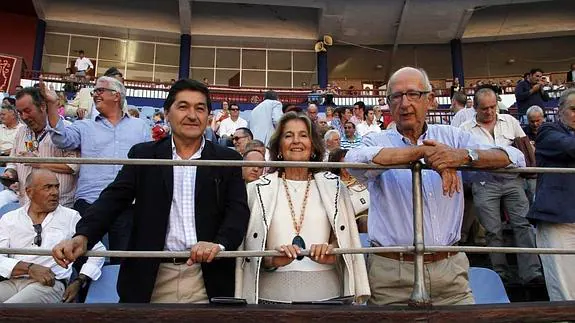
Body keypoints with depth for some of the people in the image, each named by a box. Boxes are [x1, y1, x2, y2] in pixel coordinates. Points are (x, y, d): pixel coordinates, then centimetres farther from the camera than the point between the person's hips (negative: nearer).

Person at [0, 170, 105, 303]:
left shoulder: (71, 217, 11)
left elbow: (98, 250, 11)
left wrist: (79, 281, -2)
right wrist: (29, 268, -14)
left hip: (50, 284, -2)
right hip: (12, 281, 3)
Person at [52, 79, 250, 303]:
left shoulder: (227, 160, 4)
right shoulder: (143, 155, 6)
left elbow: (238, 210, -5)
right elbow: (113, 199, -3)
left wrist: (219, 243, -26)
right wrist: (83, 236, -21)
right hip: (151, 278, 1)